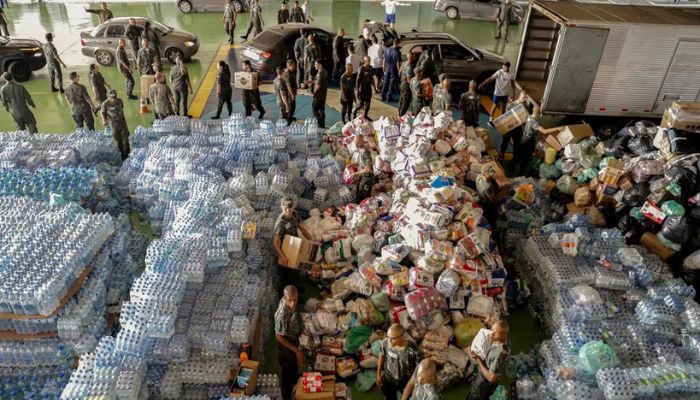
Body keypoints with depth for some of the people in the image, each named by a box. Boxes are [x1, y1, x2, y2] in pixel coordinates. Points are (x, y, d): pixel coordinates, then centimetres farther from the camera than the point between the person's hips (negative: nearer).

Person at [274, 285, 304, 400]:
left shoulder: (287, 301, -17)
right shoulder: (282, 315, -41)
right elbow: (279, 337, -28)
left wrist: (299, 330, 15)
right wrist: (297, 350, -25)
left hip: (293, 340, 7)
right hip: (286, 347, -7)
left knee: (294, 365, 33)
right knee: (287, 373, 18)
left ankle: (294, 379, 60)